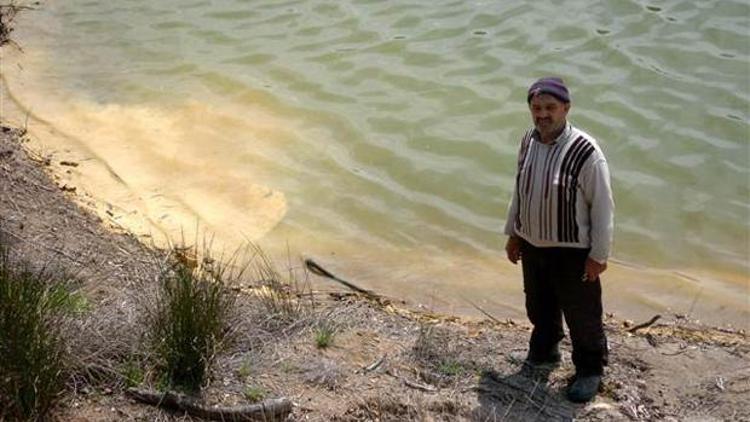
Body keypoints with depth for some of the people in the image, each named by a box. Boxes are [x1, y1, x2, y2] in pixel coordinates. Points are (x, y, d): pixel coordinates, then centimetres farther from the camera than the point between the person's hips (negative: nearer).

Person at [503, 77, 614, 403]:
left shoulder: (586, 152, -24)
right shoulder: (528, 142, -4)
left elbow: (602, 205, -17)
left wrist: (599, 254, -14)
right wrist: (513, 232, 15)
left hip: (572, 250, -6)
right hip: (531, 243, 6)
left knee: (581, 314, 9)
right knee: (539, 305, 23)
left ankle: (589, 370, 30)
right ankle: (543, 350, 48)